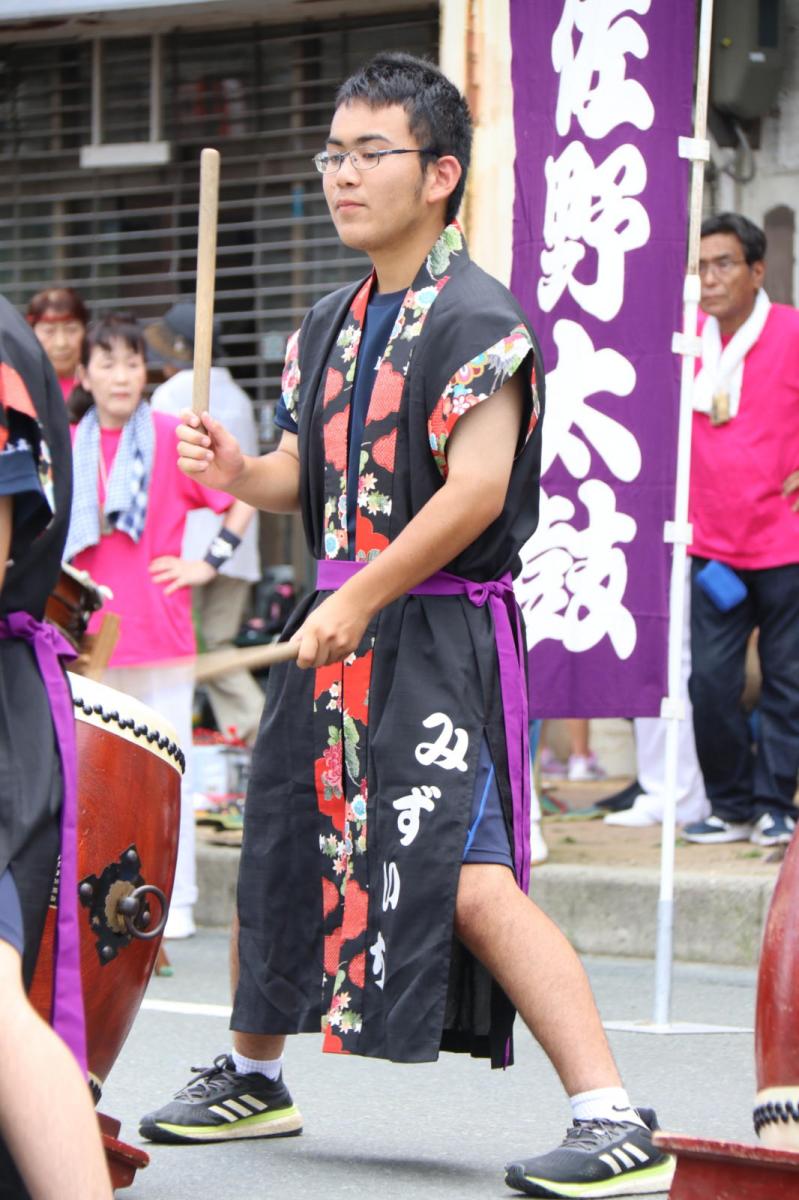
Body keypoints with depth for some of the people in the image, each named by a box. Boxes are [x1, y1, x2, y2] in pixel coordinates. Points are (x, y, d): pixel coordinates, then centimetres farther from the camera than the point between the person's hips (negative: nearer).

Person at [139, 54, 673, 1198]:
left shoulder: (477, 320, -13)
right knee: (281, 848, 18)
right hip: (337, 630, 9)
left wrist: (358, 602, -18)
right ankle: (252, 1075, 39)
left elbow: (475, 492, -21)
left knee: (473, 882, -19)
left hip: (441, 638, -9)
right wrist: (237, 471, -4)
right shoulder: (332, 324, 13)